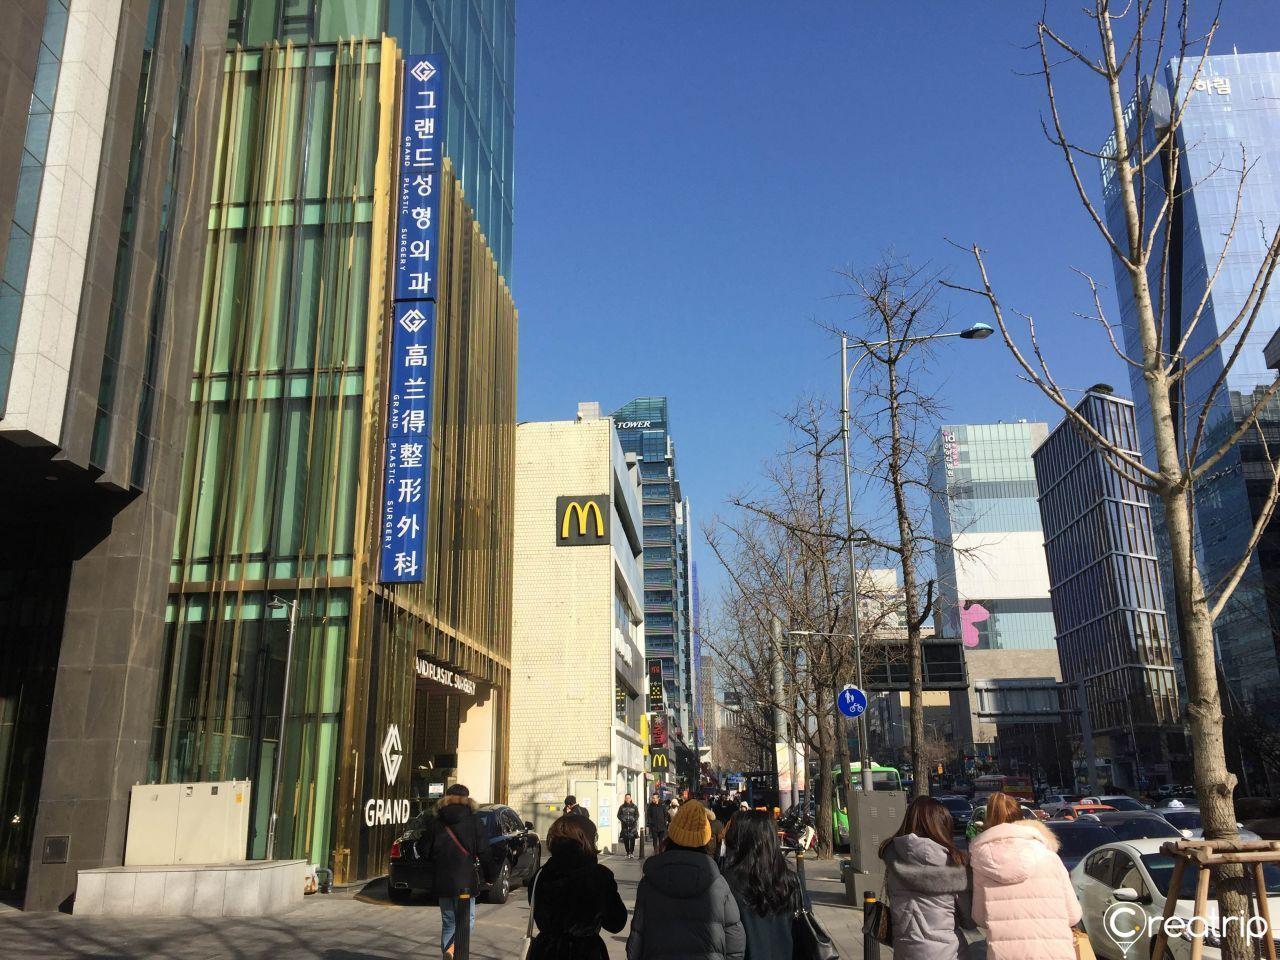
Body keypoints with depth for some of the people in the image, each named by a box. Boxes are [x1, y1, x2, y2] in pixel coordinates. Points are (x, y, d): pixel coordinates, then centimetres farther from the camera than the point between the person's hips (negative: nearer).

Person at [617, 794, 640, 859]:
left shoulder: (634, 807, 7)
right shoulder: (622, 807, 8)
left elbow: (637, 815, 5)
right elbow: (619, 815, 6)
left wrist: (633, 820, -11)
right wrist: (623, 820, -9)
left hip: (632, 825, -1)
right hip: (625, 825, 1)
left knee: (632, 839, -10)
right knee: (625, 839, 0)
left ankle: (631, 852, -4)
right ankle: (628, 852, 10)